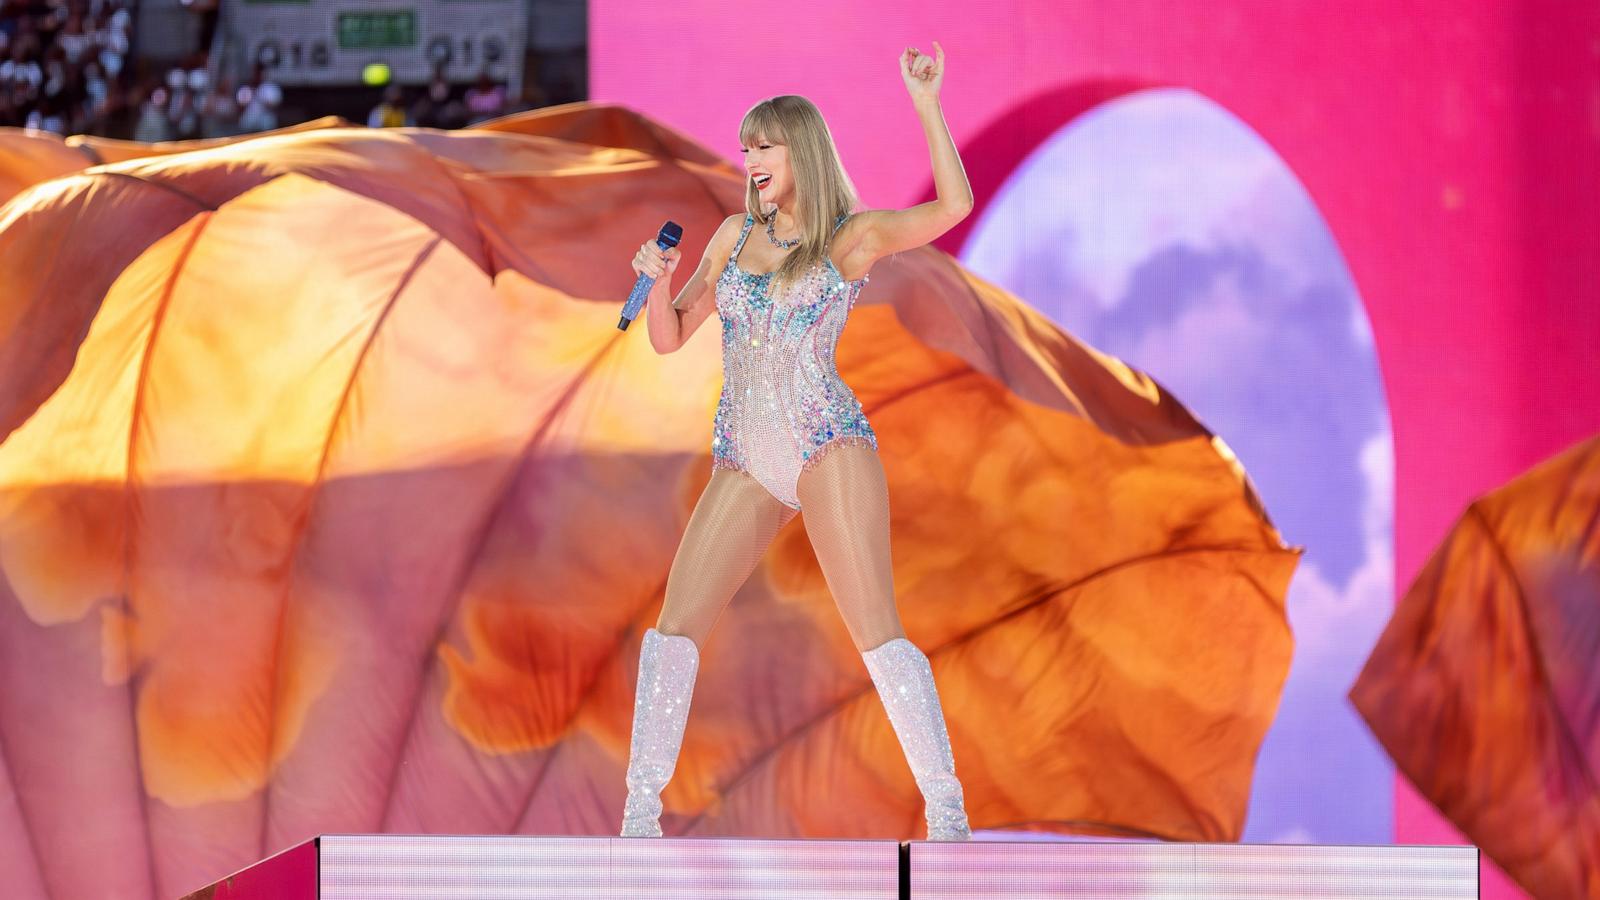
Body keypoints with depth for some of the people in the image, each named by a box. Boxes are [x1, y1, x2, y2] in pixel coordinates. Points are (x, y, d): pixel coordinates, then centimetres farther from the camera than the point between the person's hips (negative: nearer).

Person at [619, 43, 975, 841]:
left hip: (828, 447, -5)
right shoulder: (735, 235, 14)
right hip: (744, 463, 5)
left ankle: (947, 815, -10)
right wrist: (658, 280, -4)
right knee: (675, 623, -3)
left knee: (875, 628, -13)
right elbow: (670, 337, 16)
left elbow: (953, 207, -16)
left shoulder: (855, 235, 0)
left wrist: (925, 102, -18)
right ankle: (640, 815, 2)